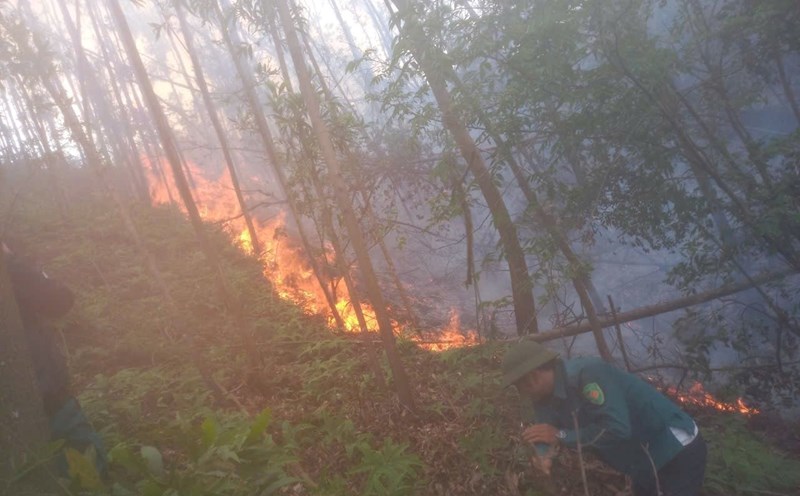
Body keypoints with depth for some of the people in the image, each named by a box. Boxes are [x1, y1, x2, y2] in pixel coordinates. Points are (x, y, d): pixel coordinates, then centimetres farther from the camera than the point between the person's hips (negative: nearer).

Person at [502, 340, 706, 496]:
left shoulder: (587, 373, -31)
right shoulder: (550, 396, -1)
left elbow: (617, 429, -37)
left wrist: (561, 436, -28)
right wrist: (544, 454, -28)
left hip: (678, 451, -9)